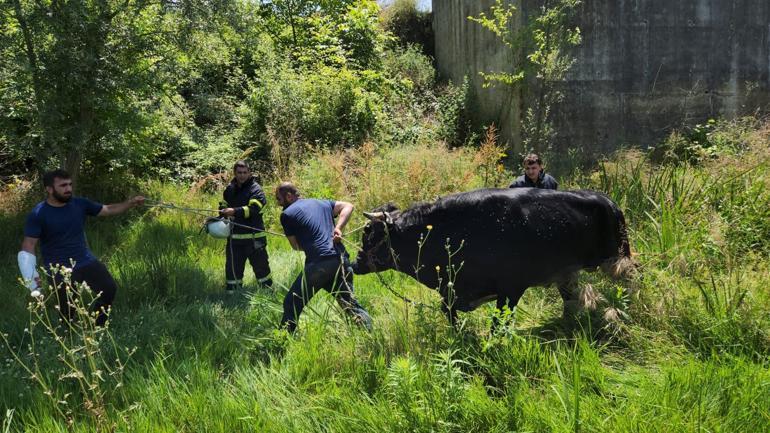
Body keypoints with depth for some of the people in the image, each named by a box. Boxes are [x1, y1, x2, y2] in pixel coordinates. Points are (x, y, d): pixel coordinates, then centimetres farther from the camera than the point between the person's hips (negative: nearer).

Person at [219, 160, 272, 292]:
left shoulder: (255, 189, -8)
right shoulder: (229, 190, 10)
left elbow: (253, 209, -24)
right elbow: (225, 207, 26)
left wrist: (235, 211, -34)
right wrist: (222, 215, 6)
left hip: (254, 236, -5)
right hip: (235, 236, 5)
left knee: (261, 265, 4)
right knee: (233, 267, 8)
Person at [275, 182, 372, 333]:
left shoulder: (287, 214, 5)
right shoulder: (321, 203, 22)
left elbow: (296, 246, 9)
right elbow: (348, 206, 16)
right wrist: (338, 228, 4)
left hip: (318, 264, -6)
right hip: (341, 259, 6)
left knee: (292, 304, 9)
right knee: (350, 304, 16)